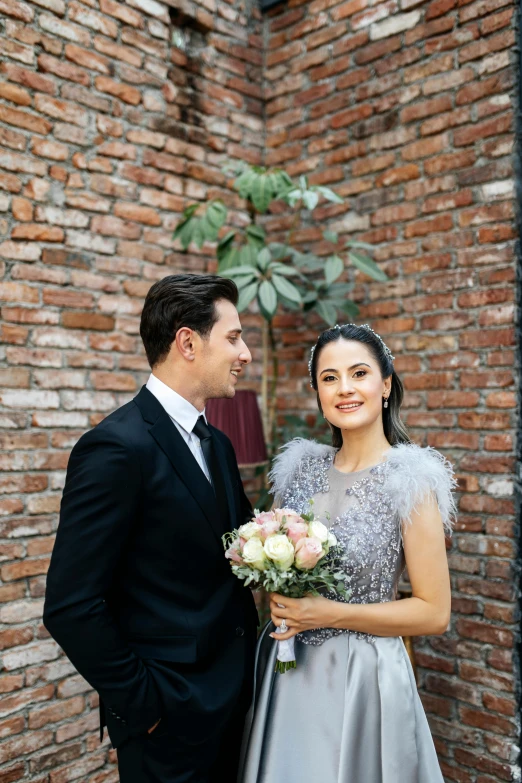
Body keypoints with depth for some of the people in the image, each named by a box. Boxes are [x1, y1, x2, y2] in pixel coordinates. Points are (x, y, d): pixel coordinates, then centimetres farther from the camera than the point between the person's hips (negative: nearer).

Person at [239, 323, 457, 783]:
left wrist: (330, 613, -18)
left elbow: (434, 613, -12)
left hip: (363, 675, -4)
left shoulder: (410, 480, -14)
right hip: (287, 670, 5)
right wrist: (280, 605, -6)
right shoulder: (302, 468, 1)